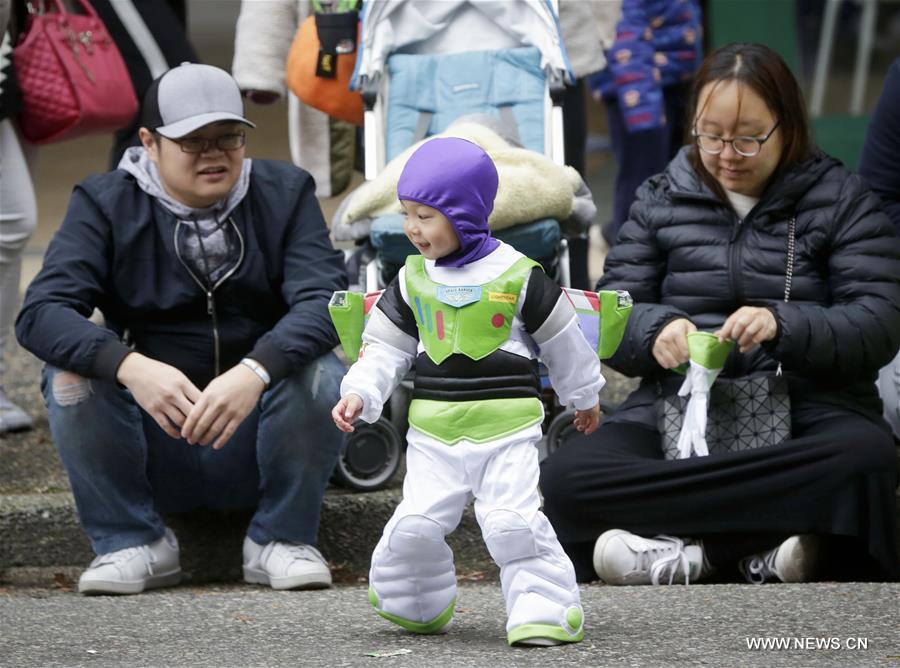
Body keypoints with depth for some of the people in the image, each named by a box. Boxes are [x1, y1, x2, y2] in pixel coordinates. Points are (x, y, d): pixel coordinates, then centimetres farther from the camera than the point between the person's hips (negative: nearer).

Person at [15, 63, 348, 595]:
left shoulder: (285, 193, 0)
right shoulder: (105, 204, -2)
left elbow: (325, 298, -17)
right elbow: (41, 312, -17)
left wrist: (255, 371, -39)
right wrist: (130, 367, -38)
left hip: (254, 444, 0)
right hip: (153, 452, 0)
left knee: (320, 371, -28)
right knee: (70, 376, -25)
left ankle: (283, 539, -7)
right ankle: (133, 543, -8)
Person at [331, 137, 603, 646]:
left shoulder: (517, 275, -6)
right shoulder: (413, 280, 6)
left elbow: (563, 339, 7)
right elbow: (386, 346, 12)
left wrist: (585, 396, 19)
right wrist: (360, 394, -6)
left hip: (507, 426, -4)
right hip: (434, 431, 4)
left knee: (513, 522, -15)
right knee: (416, 524, -2)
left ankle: (547, 612, -5)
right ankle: (417, 605, 20)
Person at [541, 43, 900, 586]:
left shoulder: (840, 199, 7)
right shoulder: (661, 200, 16)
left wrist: (784, 326, -24)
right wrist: (656, 331, -16)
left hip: (808, 408, -2)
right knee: (565, 477, -29)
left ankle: (682, 549, -35)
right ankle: (761, 547, -36)